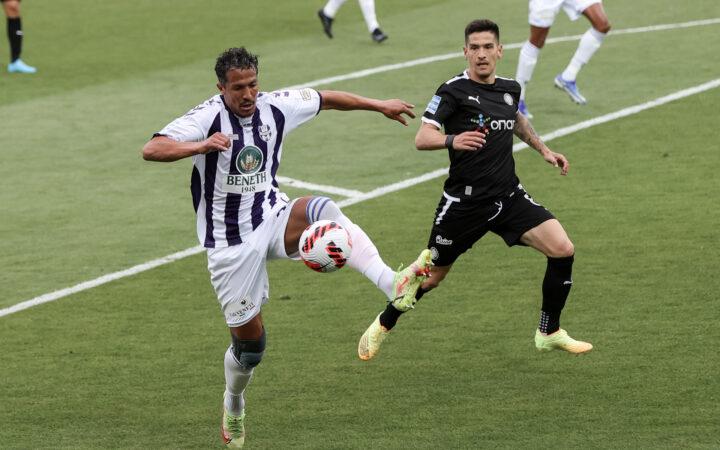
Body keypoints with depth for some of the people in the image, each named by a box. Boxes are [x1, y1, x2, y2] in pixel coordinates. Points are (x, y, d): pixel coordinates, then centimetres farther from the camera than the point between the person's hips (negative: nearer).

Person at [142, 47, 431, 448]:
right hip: (231, 242, -3)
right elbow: (152, 150, -29)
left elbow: (328, 99, 16)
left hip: (273, 218, 3)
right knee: (249, 341, 4)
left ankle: (393, 284, -46)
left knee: (324, 211, -32)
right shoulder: (208, 117, -16)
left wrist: (380, 106, 21)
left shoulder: (275, 106, -2)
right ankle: (234, 408, 36)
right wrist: (201, 146, -45)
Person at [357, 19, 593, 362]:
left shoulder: (510, 89, 7)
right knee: (431, 276, 7)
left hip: (509, 198, 5)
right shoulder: (454, 91, -11)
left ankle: (549, 333, 5)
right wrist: (452, 140, -42)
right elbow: (422, 138, -24)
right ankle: (383, 325, 34)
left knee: (562, 249, -11)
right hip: (464, 202, -5)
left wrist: (543, 149, 27)